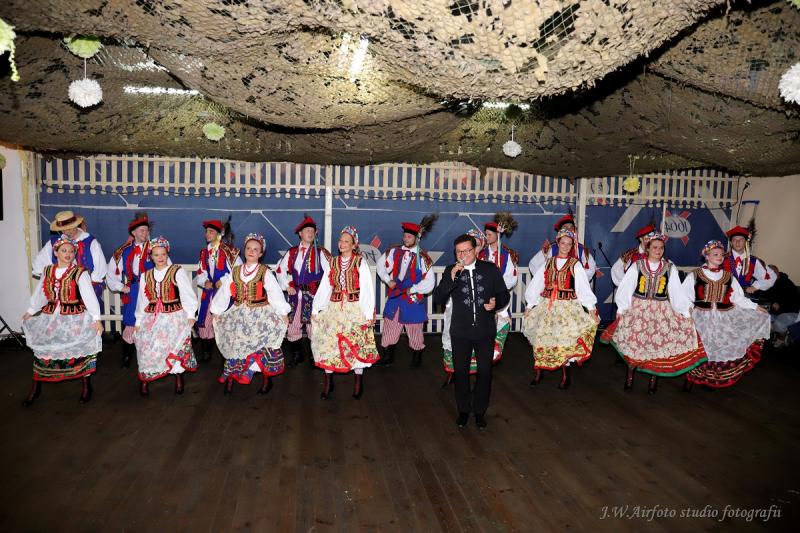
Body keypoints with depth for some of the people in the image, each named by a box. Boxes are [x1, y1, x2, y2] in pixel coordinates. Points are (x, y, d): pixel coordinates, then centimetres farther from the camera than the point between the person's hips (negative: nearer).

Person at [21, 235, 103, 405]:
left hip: (74, 318, -4)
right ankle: (35, 387, 24)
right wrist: (30, 311, 23)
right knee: (42, 350, 9)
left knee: (81, 350, -3)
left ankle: (86, 385, 14)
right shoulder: (47, 271, 6)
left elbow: (89, 296, -16)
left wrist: (96, 318, -23)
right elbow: (39, 293, 18)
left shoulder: (79, 273, -10)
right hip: (50, 316, 5)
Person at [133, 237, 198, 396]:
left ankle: (178, 378, 3)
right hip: (151, 318, 4)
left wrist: (190, 315, -9)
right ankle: (145, 380, 4)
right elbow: (142, 301, 17)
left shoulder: (177, 272, 0)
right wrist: (138, 322, 16)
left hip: (174, 317, -4)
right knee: (146, 345, -11)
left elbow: (187, 294, -3)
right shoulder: (146, 276, 13)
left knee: (175, 345, -17)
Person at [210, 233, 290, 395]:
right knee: (234, 345, 3)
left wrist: (283, 312, -15)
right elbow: (224, 291, 9)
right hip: (238, 315, 3)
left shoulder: (265, 272, -6)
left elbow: (275, 292, -10)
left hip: (260, 315, -3)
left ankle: (266, 380, 14)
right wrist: (216, 310, 11)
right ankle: (230, 379, 14)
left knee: (263, 346, -2)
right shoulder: (235, 272, 5)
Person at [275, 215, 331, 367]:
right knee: (292, 326, 8)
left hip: (313, 296, -4)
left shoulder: (321, 253, -3)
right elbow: (280, 269, 16)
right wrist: (287, 286, 7)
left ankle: (313, 357, 17)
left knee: (313, 326, 0)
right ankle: (296, 355, 25)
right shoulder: (292, 253, 8)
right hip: (295, 295, 4)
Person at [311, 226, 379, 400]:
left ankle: (358, 382, 17)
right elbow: (324, 287, 8)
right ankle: (328, 383, 15)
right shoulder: (333, 262, 7)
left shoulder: (360, 262, -5)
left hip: (355, 309, -3)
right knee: (328, 343, 2)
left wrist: (369, 313, -13)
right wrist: (315, 309, 4)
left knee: (356, 344, 1)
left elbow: (367, 289, -8)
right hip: (334, 308, 4)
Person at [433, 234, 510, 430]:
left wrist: (496, 303, -17)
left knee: (485, 372, 9)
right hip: (460, 332, 0)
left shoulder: (490, 269, -2)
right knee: (461, 371, 12)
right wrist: (451, 278, -24)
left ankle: (480, 411, 28)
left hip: (485, 331, 0)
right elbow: (438, 298, -11)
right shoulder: (450, 271, -3)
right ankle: (463, 410, 31)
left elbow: (504, 294, 6)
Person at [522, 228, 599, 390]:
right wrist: (529, 306, 4)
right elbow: (535, 285, 6)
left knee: (565, 339, -2)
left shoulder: (575, 265, -1)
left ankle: (565, 375, 14)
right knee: (542, 337, 3)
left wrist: (591, 309, -16)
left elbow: (583, 287, -8)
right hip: (546, 306, 2)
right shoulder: (548, 263, 6)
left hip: (567, 307, -2)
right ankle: (538, 372, 17)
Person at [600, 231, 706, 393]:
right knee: (634, 339, -7)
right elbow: (625, 288, -3)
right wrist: (621, 308, -9)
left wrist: (685, 311, 0)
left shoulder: (670, 268, 3)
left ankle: (654, 376, 12)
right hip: (638, 309, -1)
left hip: (661, 311, 1)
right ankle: (631, 373, 11)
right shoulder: (637, 266, -1)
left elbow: (677, 291, 4)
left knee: (659, 341, -4)